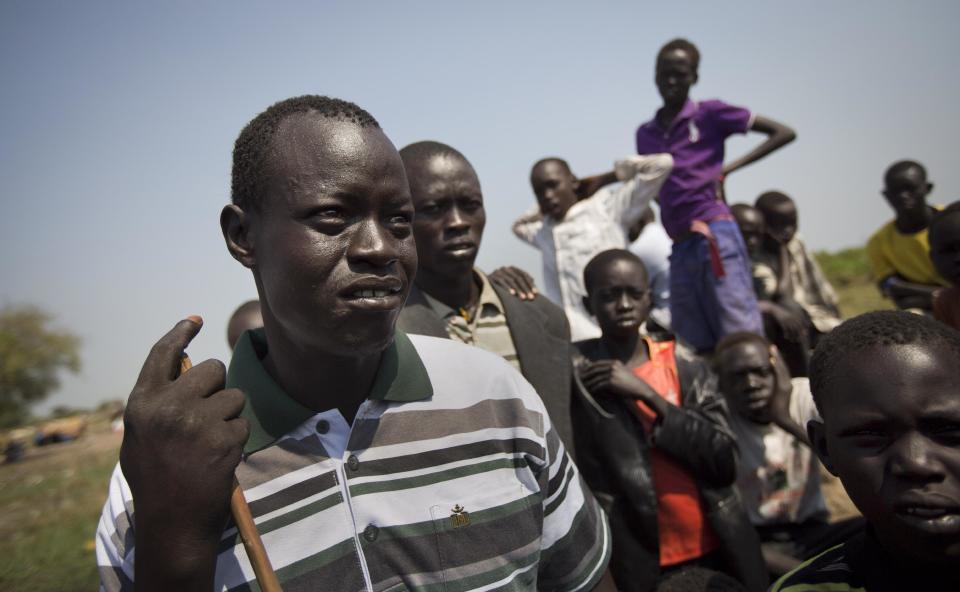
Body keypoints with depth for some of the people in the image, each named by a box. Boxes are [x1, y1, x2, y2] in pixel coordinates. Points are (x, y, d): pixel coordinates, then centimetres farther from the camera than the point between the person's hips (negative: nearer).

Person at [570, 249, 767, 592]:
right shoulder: (575, 368, -6)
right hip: (637, 562, -2)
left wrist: (647, 394, -14)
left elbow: (724, 463, -7)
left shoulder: (685, 365, 0)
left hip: (717, 552, 3)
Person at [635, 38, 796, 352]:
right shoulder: (645, 134, 17)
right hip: (680, 248, 6)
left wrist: (729, 168, -5)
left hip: (714, 237, -5)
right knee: (698, 346, 8)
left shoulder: (710, 114, 3)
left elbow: (784, 133, 2)